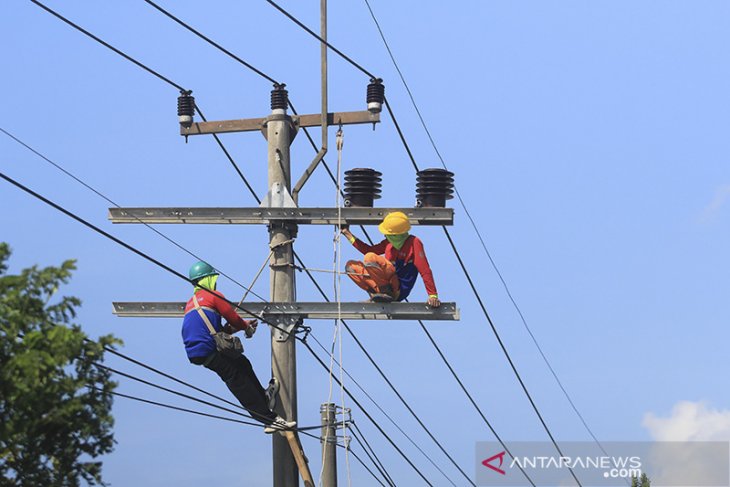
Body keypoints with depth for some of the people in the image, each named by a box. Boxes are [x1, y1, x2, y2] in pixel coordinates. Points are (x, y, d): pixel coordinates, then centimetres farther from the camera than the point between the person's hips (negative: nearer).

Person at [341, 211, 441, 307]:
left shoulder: (414, 243, -13)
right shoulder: (389, 243, 10)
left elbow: (425, 271, -18)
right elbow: (368, 250, 22)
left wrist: (433, 296, -24)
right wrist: (347, 234, 20)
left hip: (399, 290, -9)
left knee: (370, 258, -24)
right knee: (350, 265, 4)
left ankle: (385, 291, -21)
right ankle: (374, 292, -12)